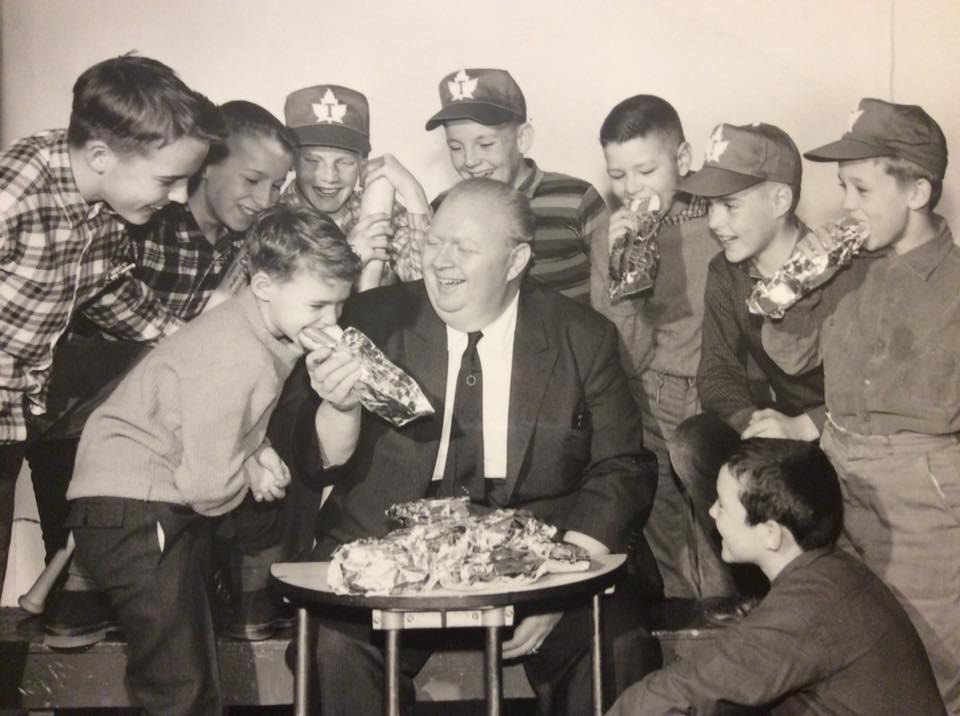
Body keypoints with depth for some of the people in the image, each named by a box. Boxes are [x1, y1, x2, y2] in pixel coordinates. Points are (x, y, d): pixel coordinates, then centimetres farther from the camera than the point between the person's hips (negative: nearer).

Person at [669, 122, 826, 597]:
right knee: (691, 445, -19)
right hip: (781, 423, 6)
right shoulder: (725, 275, 2)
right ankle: (746, 583, -3)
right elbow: (718, 371, -1)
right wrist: (750, 421, -21)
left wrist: (805, 427, -31)